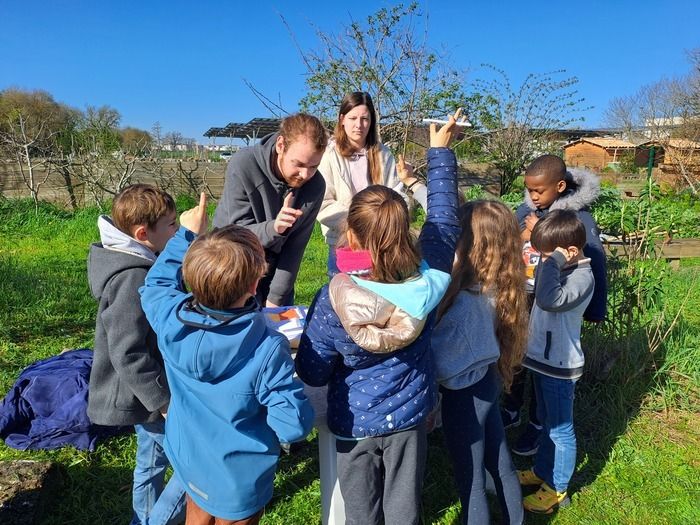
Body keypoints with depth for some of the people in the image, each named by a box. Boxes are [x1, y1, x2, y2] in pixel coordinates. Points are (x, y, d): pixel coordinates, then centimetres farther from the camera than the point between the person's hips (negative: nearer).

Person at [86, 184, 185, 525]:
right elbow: (127, 354, -28)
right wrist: (165, 403, -22)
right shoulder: (133, 279, -28)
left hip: (147, 391, 10)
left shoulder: (142, 266, 3)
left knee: (152, 461, 25)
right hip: (147, 396, -10)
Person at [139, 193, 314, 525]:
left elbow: (157, 282, 1)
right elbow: (294, 427, -29)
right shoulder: (267, 350, -35)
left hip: (188, 463, 4)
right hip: (239, 478, -4)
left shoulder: (171, 320, -23)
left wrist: (187, 234, 4)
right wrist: (287, 374, -12)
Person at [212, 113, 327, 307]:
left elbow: (295, 246, -12)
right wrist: (273, 228, -42)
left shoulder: (315, 186, -16)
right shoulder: (243, 166, -24)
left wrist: (276, 298, -12)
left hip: (276, 275, 3)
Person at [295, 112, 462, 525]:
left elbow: (312, 373, -16)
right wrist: (440, 150, 1)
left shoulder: (333, 300, -28)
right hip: (410, 414, 2)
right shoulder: (428, 280, -22)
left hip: (355, 421, -2)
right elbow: (444, 218, -6)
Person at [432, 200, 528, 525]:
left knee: (469, 480, 14)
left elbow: (440, 360, -28)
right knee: (500, 464, 27)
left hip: (465, 396, -8)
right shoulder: (499, 288, -7)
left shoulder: (470, 301, -32)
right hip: (487, 386, 8)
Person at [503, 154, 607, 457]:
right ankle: (511, 410, 42)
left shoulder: (579, 218, -18)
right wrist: (520, 238, -12)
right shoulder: (525, 210, -6)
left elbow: (594, 265, -13)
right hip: (519, 300, 4)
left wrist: (594, 311, -11)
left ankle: (537, 423, 34)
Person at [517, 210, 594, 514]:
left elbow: (550, 300, -42)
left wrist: (553, 262, -34)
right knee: (546, 422, 24)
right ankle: (542, 472, 43)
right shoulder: (560, 269, 2)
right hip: (543, 358, 9)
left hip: (559, 365, -9)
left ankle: (557, 488, 27)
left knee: (560, 429, 9)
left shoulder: (582, 276, -23)